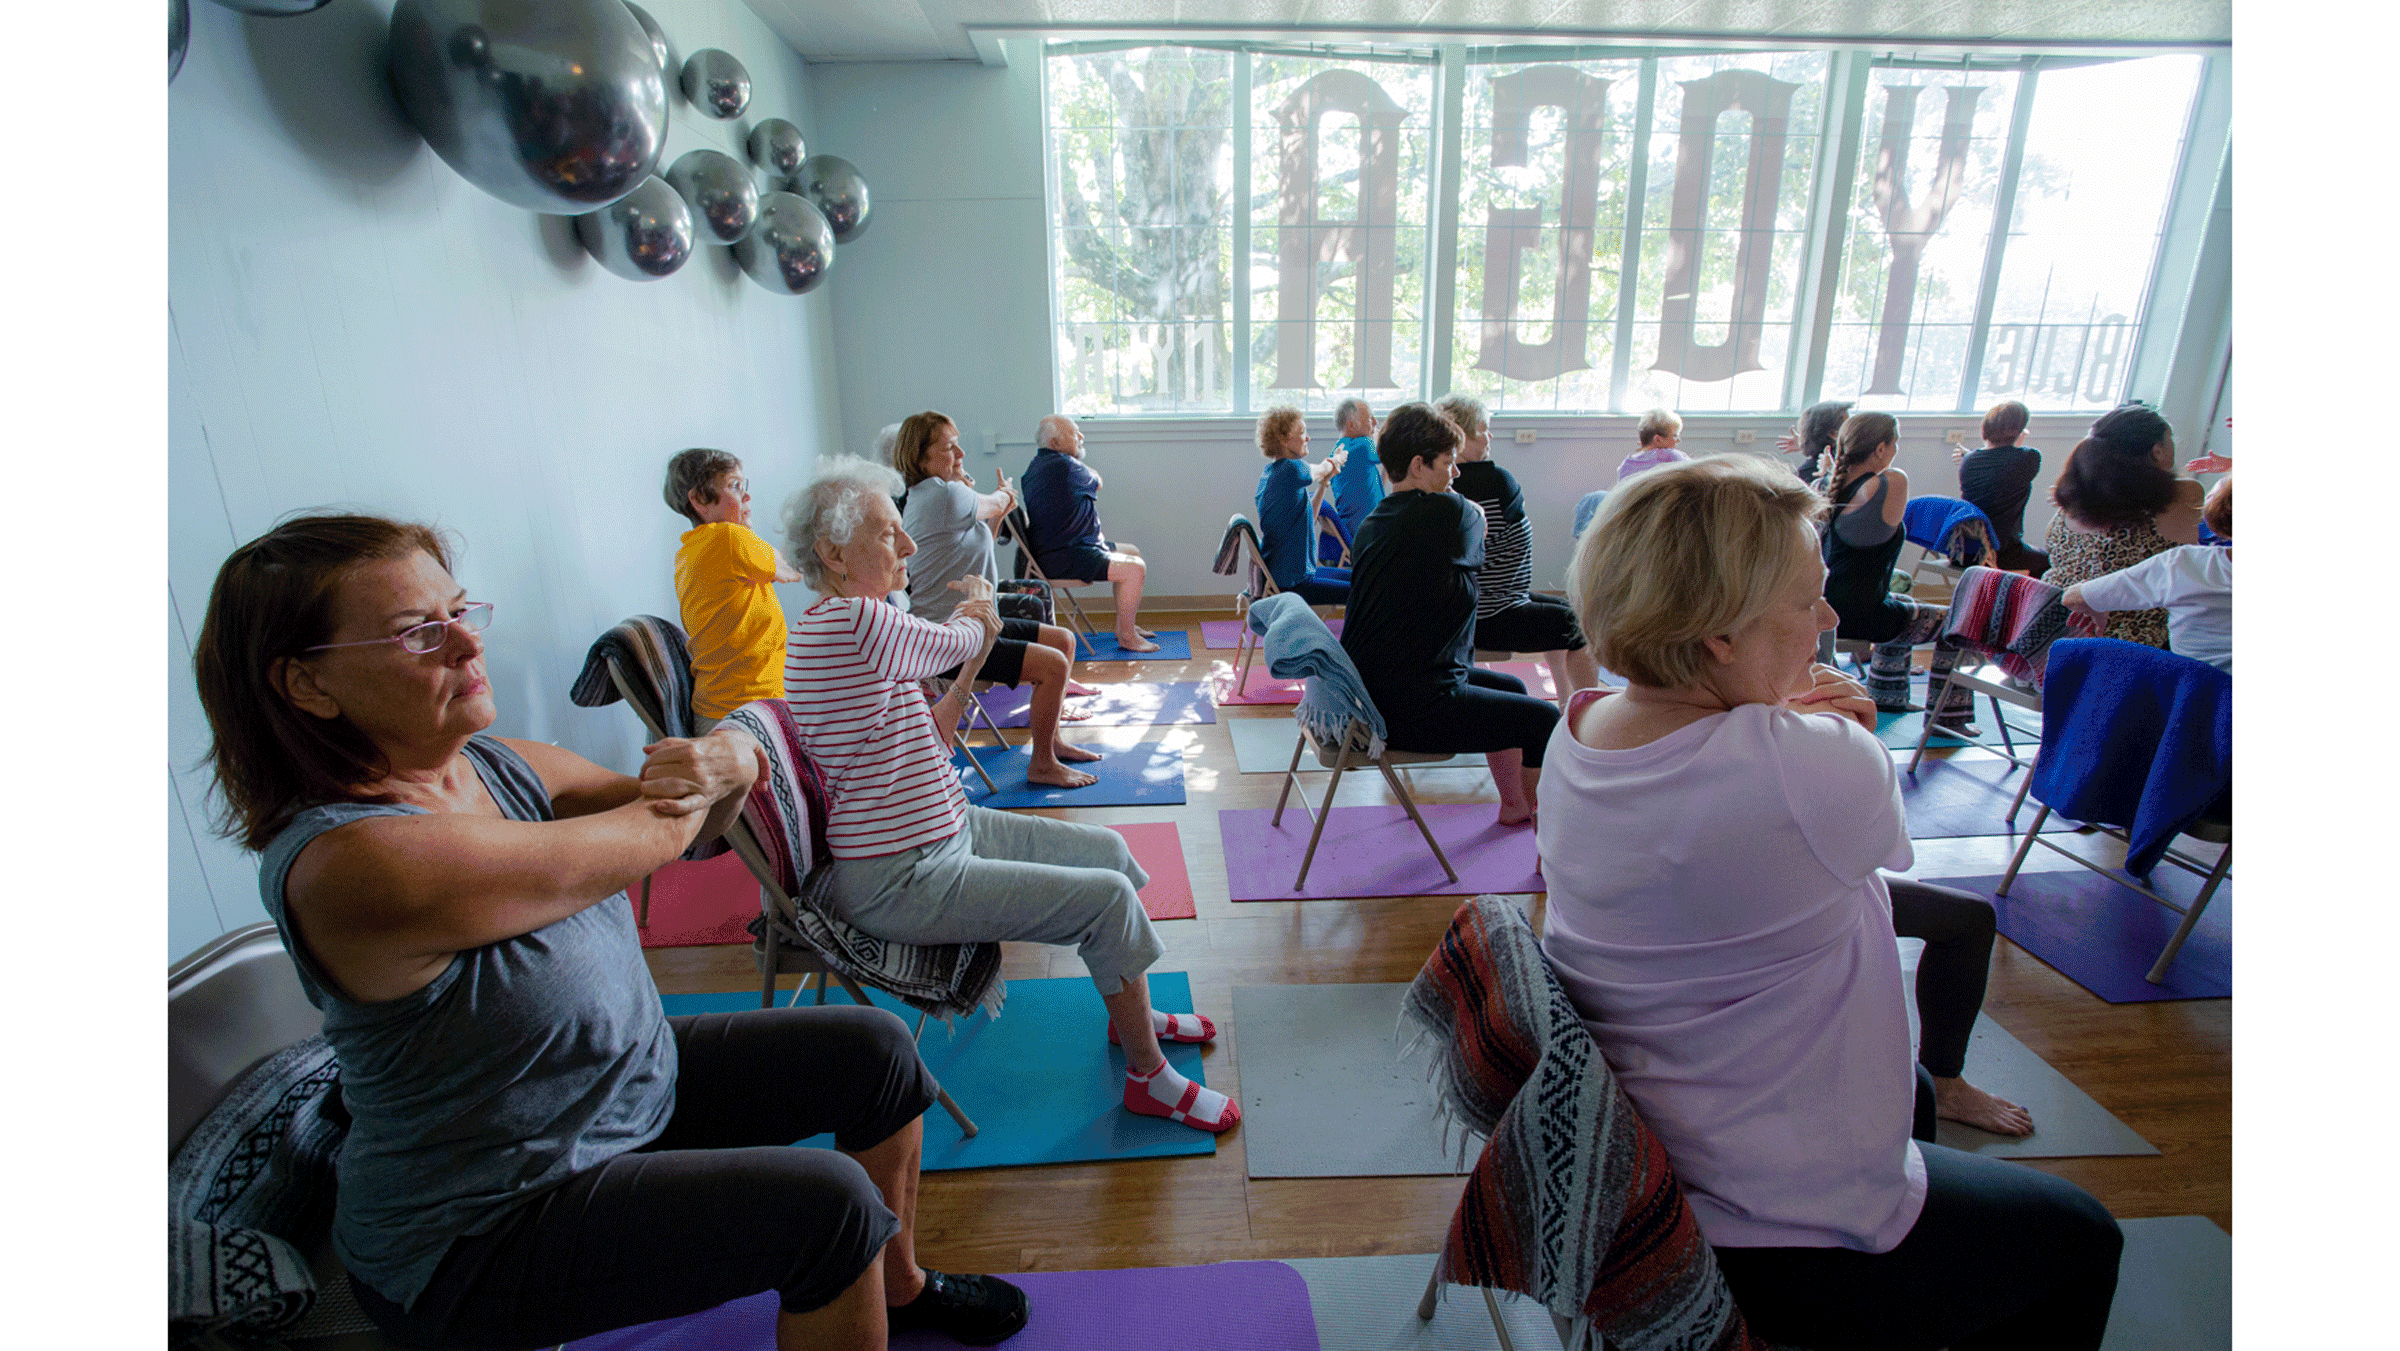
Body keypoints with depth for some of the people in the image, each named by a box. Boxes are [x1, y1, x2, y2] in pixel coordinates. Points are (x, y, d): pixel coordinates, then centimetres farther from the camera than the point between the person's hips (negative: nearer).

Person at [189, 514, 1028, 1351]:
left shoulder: (500, 766, -5)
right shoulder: (352, 863, -32)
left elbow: (699, 822, 1)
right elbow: (650, 838, -27)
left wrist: (735, 761, -23)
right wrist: (701, 774, -5)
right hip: (482, 1229, -8)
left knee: (874, 1049, 7)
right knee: (830, 1200, -21)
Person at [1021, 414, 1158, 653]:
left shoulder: (1039, 465, 14)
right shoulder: (1062, 465, -20)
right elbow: (1097, 482, 0)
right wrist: (1076, 458, 12)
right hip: (1060, 559, -12)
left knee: (1133, 553, 20)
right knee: (1135, 569, -20)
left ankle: (1124, 625, 27)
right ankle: (1126, 637, -5)